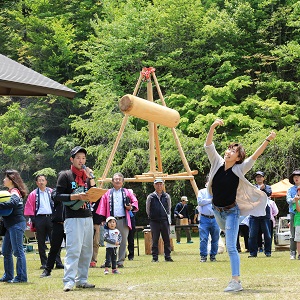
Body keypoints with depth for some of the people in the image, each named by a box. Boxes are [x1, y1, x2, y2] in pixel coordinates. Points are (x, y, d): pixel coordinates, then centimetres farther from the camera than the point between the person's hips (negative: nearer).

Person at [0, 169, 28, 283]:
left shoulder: (15, 192, -11)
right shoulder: (11, 191, 18)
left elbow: (13, 202, -31)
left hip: (17, 224, -10)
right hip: (10, 225, 10)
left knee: (18, 251, -7)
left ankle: (21, 277, -3)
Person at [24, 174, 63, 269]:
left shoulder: (52, 192, 9)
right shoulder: (33, 194, 7)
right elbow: (29, 208, 7)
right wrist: (33, 219, -2)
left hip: (51, 218, 0)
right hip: (39, 219, 0)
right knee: (41, 242, 3)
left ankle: (58, 262, -4)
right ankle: (44, 263, 9)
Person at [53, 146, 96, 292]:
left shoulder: (87, 176, 17)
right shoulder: (65, 175, 0)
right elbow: (57, 196, -8)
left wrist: (91, 178, -1)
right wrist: (76, 196, -19)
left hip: (88, 218, 7)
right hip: (73, 218, -7)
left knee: (87, 251, 8)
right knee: (73, 250, -15)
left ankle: (81, 280, 14)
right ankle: (68, 282, -19)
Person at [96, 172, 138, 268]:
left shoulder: (127, 192, 13)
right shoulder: (108, 193, 12)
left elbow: (135, 201, 13)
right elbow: (103, 207, 9)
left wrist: (131, 207, -9)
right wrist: (103, 219, 1)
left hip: (123, 220, 0)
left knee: (123, 241, 0)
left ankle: (120, 261, 5)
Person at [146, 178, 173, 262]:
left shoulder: (167, 196, 5)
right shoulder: (150, 197, 1)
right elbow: (147, 209, 11)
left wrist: (167, 216, 11)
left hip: (164, 221, 1)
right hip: (154, 222, -1)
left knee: (167, 239, 2)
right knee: (154, 240, 1)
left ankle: (167, 256, 8)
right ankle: (155, 257, 5)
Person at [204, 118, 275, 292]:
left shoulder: (239, 169, -14)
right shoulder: (217, 163, -5)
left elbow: (254, 157, -23)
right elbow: (208, 146, -13)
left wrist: (268, 141, -33)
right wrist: (213, 127, -27)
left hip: (231, 211, -5)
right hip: (217, 210, 5)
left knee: (231, 246, -13)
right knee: (229, 243, 28)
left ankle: (236, 282, -15)